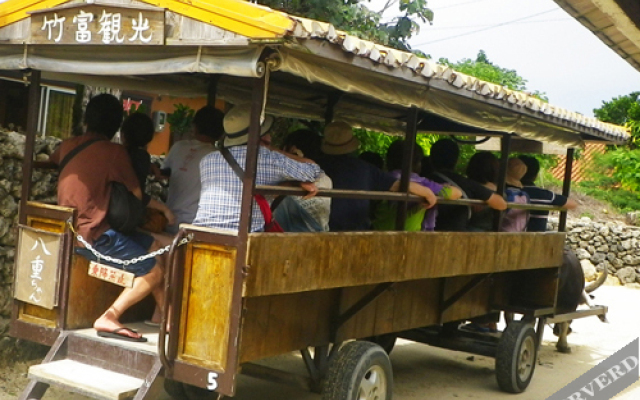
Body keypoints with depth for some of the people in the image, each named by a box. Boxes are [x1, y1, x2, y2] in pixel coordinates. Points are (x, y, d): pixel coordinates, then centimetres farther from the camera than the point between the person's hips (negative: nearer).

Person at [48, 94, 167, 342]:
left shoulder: (68, 145, 5)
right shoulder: (115, 152, -14)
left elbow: (48, 163, 28)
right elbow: (137, 194, -8)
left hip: (72, 228, 8)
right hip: (94, 233, -8)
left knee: (154, 246, 16)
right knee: (154, 272, -2)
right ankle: (109, 318, -10)